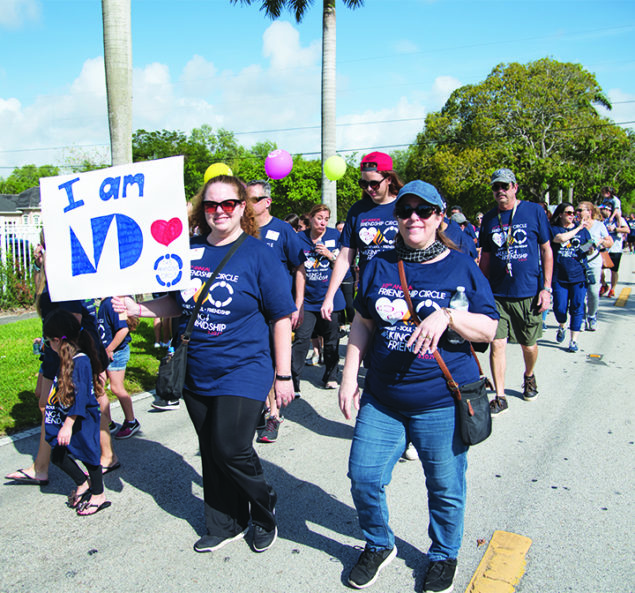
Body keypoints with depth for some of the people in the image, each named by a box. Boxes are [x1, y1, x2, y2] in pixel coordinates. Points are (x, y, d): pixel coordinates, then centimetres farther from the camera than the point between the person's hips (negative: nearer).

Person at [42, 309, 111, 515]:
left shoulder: (81, 361, -24)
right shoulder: (68, 360, 4)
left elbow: (79, 397, -26)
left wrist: (68, 425, -25)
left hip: (82, 421, -9)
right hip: (65, 418, 9)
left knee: (88, 454, 6)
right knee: (57, 455, 14)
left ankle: (99, 496, 24)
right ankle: (83, 484, 35)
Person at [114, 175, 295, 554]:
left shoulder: (259, 254, -8)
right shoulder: (190, 251, 5)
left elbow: (281, 318, -7)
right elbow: (177, 304, 14)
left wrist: (283, 375, -9)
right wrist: (138, 308, -4)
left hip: (242, 372, -5)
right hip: (196, 372, 5)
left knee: (231, 450, -8)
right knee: (211, 452, 14)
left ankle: (265, 510, 22)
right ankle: (225, 526, 34)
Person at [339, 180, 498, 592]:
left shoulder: (462, 267, -2)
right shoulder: (380, 266, 6)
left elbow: (489, 329, -4)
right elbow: (363, 325, 11)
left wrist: (447, 316, -21)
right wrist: (349, 377, 6)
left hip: (442, 403, -2)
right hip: (381, 399, 3)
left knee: (446, 487, 11)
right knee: (364, 478, 7)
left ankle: (444, 556, 39)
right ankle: (379, 546, 36)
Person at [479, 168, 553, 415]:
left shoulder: (534, 211, -2)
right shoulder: (489, 218, 6)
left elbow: (547, 251, 1)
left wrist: (546, 288, -4)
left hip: (529, 292, -1)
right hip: (497, 294, 2)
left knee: (529, 345, 11)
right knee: (497, 343, -5)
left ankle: (529, 377, 42)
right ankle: (500, 397, 6)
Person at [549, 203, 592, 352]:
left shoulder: (582, 229, 12)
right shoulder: (554, 229, 4)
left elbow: (590, 250, 13)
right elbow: (561, 238, -18)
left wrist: (591, 247, -9)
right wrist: (578, 228, -9)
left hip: (579, 275, 2)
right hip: (559, 277, -2)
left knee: (577, 308, 0)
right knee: (559, 308, -3)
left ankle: (573, 340, 9)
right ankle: (562, 326, 31)